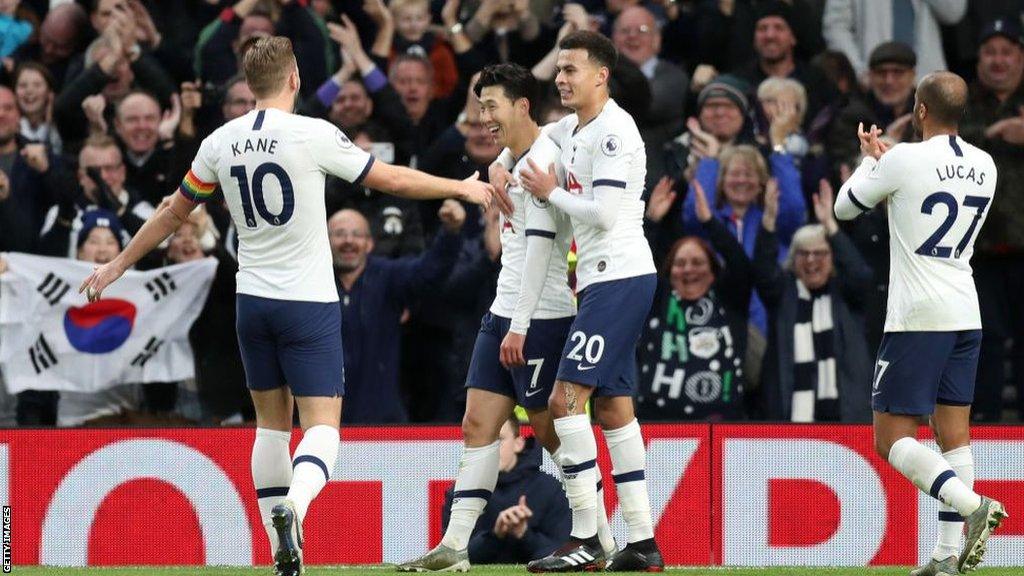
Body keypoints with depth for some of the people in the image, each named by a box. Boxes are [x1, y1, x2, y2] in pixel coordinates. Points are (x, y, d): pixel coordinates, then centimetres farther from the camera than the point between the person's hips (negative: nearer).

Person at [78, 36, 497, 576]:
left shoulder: (221, 142, 1)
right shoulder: (313, 135, -12)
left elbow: (174, 212, 12)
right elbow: (393, 179, -4)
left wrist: (118, 265, 25)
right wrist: (463, 187, 11)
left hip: (253, 303, 4)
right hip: (309, 303, -4)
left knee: (271, 425, 15)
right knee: (322, 426, -5)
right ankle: (293, 507, -34)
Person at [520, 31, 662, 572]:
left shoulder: (613, 131, -14)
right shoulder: (569, 129, 15)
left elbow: (604, 213, -21)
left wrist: (550, 192, -7)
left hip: (619, 277, -10)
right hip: (602, 279, 10)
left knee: (567, 399, -13)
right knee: (612, 406, 9)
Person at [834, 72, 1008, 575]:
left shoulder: (904, 160, -11)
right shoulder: (984, 167, 8)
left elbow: (844, 208, 3)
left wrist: (870, 159, 20)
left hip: (917, 318, -6)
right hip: (966, 316, 6)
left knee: (891, 438, -3)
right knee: (954, 433, 8)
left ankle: (972, 505, -23)